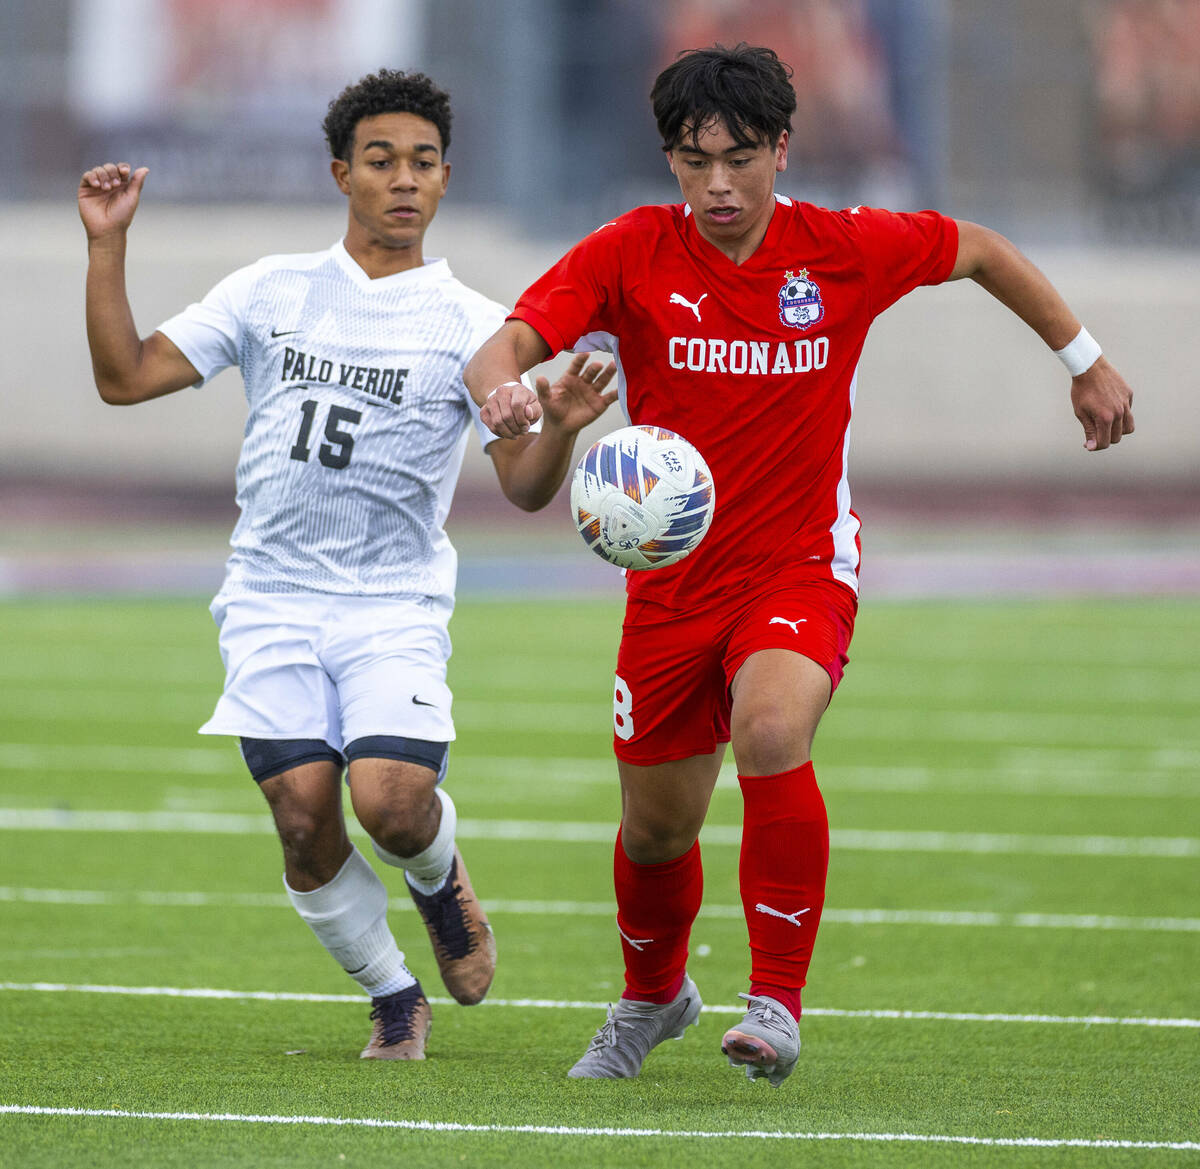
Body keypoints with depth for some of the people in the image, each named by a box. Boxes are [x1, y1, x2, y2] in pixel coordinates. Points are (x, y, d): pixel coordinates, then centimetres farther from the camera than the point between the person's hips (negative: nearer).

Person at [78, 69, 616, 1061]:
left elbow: (524, 484, -3)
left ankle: (440, 878, 16)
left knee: (392, 801, -22)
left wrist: (562, 427, -25)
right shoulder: (271, 291, 9)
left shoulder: (469, 324, 3)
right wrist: (108, 244, -3)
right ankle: (394, 998, 13)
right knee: (304, 813, -11)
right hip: (273, 599, 2)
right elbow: (127, 377, 6)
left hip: (396, 607, -2)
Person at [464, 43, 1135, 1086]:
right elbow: (505, 349, -21)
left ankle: (777, 1004, -22)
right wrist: (503, 392, -45)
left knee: (771, 735, -32)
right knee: (656, 826, 12)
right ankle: (654, 998, 44)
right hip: (672, 577, 2)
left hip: (801, 566, -2)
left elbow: (980, 250, 10)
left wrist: (1087, 360, 15)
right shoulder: (631, 255, -10)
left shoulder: (845, 252, -9)